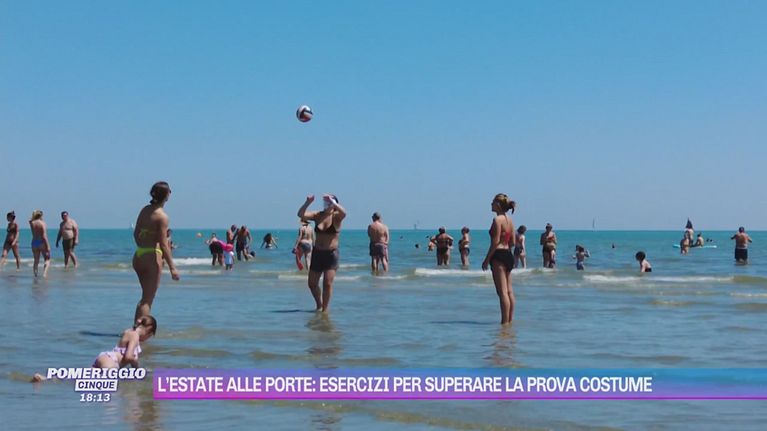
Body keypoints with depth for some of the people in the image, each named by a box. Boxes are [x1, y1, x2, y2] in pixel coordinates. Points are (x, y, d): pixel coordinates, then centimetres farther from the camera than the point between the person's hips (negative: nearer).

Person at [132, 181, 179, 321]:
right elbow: (163, 245, -17)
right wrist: (172, 267, -14)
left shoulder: (144, 210, 8)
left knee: (145, 297, 22)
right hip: (152, 257, -7)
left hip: (138, 256, 8)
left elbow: (136, 233, 16)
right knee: (147, 300, -2)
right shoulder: (162, 216, -14)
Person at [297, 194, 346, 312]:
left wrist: (332, 202, -30)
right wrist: (308, 202, -22)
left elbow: (344, 213, -30)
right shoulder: (317, 215, 4)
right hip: (317, 253, 4)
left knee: (327, 283, -8)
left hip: (331, 254, -4)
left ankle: (325, 309, 5)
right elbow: (301, 214, -10)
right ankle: (319, 305, 33)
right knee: (312, 284, 10)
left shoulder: (336, 216, -6)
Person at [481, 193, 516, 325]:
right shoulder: (509, 220, 13)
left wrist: (487, 259, -13)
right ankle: (510, 320, 15)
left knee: (502, 292, -7)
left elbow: (495, 242, -17)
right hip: (509, 255, 9)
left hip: (499, 255, -9)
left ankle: (505, 322, -6)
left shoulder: (497, 219, -12)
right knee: (509, 290, 11)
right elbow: (512, 242, 14)